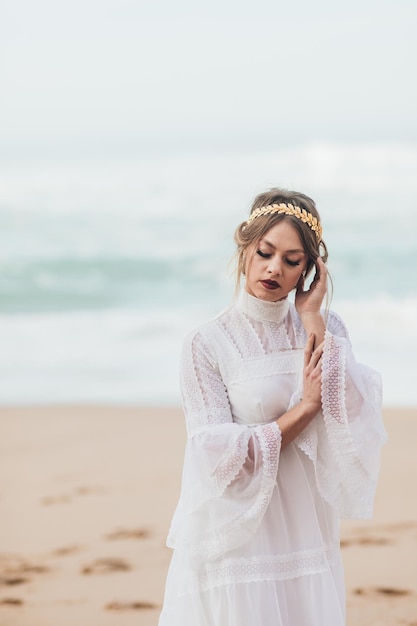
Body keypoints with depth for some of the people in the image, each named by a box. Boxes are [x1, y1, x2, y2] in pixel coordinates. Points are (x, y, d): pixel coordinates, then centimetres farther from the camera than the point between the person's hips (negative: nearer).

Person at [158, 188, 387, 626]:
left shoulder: (324, 329, 5)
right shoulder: (208, 344, -6)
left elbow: (351, 420, -12)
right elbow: (219, 456, -13)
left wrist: (312, 319, -10)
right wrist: (304, 408, -12)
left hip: (306, 538, 4)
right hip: (238, 542, -3)